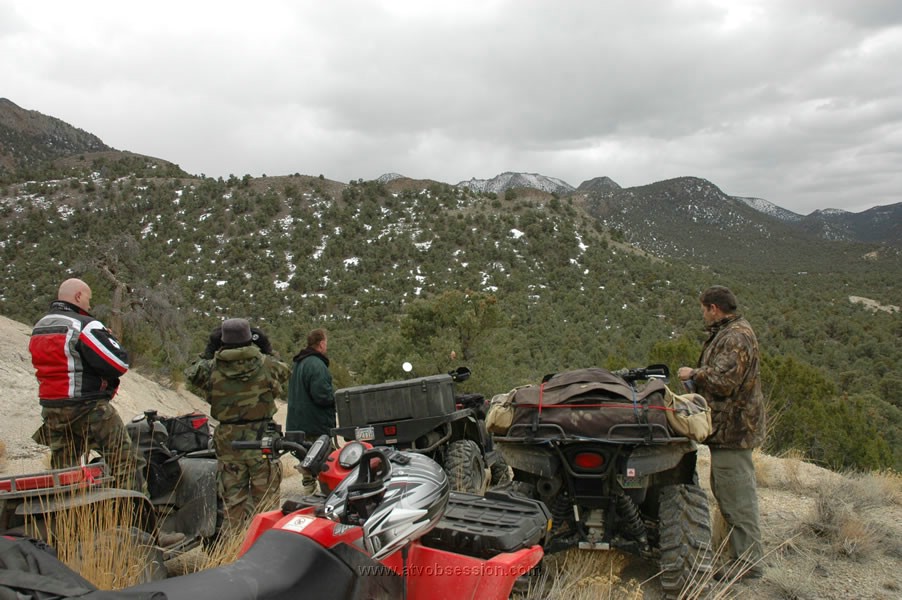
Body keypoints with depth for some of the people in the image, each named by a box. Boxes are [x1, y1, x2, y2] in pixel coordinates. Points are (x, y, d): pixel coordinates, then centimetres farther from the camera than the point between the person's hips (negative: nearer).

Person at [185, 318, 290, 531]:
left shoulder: (212, 368, -7)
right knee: (265, 499, 10)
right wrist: (267, 350, 18)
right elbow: (284, 373, 12)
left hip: (228, 441, 1)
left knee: (232, 500, 12)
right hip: (262, 440, -1)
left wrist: (208, 351, 17)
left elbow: (192, 374, 13)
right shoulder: (265, 364, -8)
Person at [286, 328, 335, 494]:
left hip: (297, 423, 10)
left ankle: (308, 485, 28)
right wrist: (336, 396, -8)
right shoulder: (316, 364, -19)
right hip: (316, 425, -10)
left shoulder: (298, 363, 15)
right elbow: (322, 395, -27)